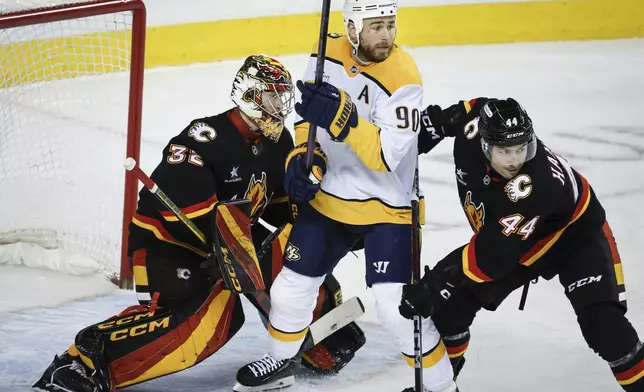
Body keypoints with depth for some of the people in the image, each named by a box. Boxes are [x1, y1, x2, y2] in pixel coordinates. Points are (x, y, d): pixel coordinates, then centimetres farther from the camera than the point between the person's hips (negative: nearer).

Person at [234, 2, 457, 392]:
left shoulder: (403, 78, -23)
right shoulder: (328, 54, -5)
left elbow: (386, 156, -30)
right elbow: (308, 115, 10)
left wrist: (342, 118, -42)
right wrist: (303, 156, -8)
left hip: (387, 206, -5)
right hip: (328, 196, 5)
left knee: (397, 306, -15)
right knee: (293, 284, 13)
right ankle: (282, 360, 40)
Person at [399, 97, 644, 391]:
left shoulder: (536, 186, -43)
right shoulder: (474, 125, -28)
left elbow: (493, 256, -39)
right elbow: (469, 111, 0)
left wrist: (435, 281, -37)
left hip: (575, 235, -6)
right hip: (507, 236, 6)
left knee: (601, 323, -25)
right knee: (450, 302, 0)